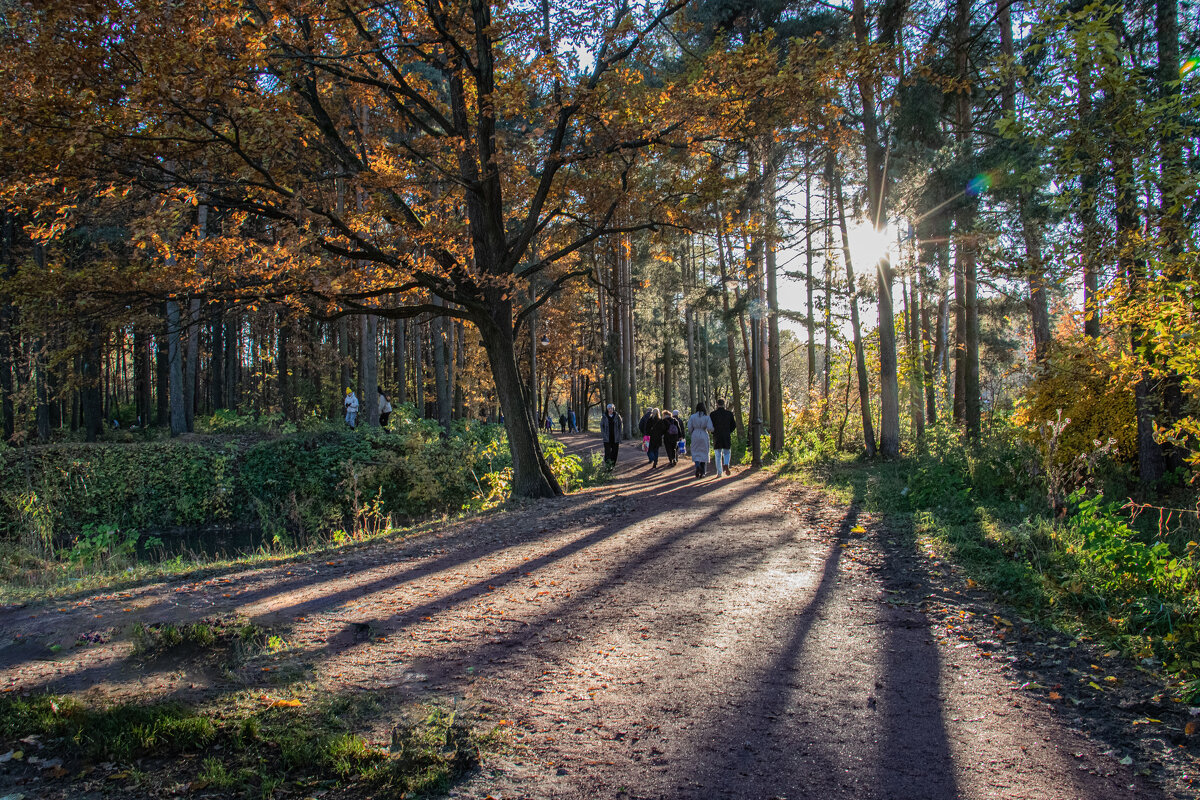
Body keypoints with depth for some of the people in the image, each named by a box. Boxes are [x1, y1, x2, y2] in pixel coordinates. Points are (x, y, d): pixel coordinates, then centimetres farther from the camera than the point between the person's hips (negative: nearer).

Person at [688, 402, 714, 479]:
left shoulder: (692, 417, -2)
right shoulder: (707, 417, -4)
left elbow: (689, 429, -2)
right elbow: (710, 428, -12)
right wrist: (709, 431, 10)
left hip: (695, 436, 0)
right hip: (704, 436, 0)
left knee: (696, 453, 9)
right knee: (703, 453, 9)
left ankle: (697, 466, -20)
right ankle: (702, 473, 9)